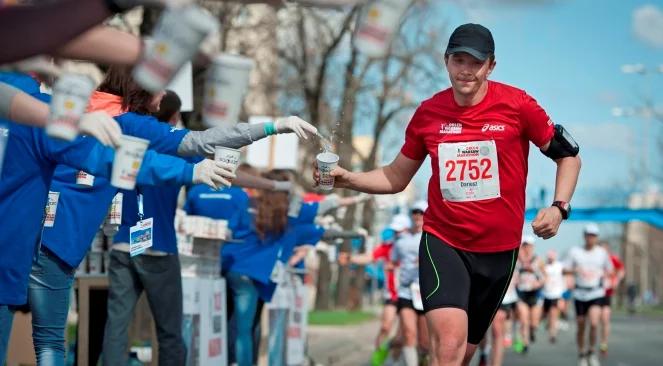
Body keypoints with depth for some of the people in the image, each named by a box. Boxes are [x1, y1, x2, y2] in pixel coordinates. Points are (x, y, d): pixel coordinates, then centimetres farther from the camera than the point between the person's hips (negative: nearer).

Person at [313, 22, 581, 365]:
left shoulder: (517, 105, -8)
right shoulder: (428, 113, -2)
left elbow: (569, 156, 2)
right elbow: (396, 177, 10)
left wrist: (559, 207, -13)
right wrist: (348, 178, -6)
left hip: (498, 248, 1)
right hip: (442, 243, -1)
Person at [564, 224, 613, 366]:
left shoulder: (602, 252, 4)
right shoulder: (575, 251, 2)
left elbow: (609, 269, 17)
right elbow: (565, 270, 2)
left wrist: (601, 275, -5)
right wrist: (576, 270, -18)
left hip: (596, 294, -1)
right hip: (580, 294, 1)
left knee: (594, 323, -19)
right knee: (581, 326, 6)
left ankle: (591, 352, 3)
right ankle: (581, 354, 27)